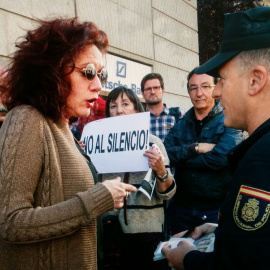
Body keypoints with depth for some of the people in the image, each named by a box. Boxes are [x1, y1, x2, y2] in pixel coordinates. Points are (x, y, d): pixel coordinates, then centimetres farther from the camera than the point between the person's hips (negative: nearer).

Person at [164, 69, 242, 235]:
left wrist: (180, 157, -13)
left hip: (217, 209, -4)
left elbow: (221, 158, -22)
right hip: (181, 208, 4)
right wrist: (195, 148, -21)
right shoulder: (181, 125, 7)